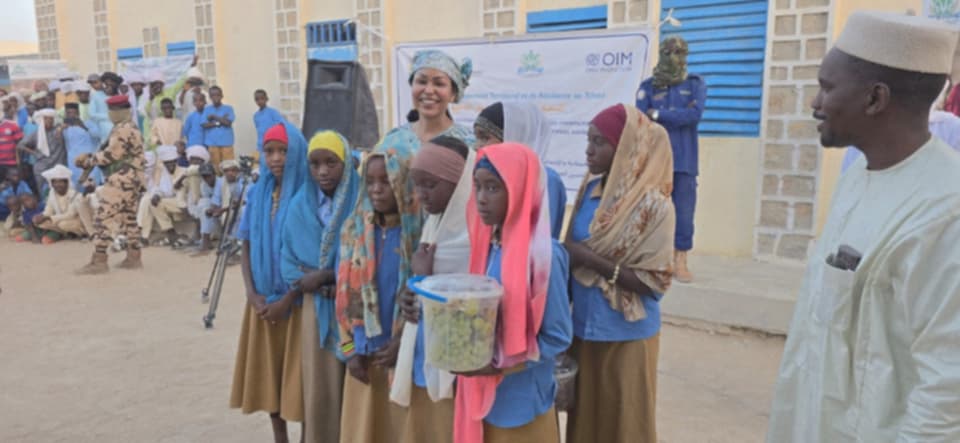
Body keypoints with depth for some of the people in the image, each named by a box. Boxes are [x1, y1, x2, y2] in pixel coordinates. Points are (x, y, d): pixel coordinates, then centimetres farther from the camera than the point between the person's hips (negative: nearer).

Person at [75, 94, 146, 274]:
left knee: (103, 217, -7)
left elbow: (109, 155, -17)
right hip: (130, 178, 11)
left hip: (121, 179, -11)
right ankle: (134, 258, 19)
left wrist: (88, 161, -3)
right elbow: (113, 153, 17)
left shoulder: (123, 129, -16)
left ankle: (99, 261, -6)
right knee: (129, 218, 14)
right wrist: (90, 159, 6)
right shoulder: (129, 127, 17)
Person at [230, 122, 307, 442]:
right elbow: (247, 250, 8)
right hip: (263, 303, 5)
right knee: (268, 374, 13)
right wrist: (252, 294, -5)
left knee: (297, 378, 1)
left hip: (297, 302, -5)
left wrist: (285, 300, -14)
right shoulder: (257, 194, 5)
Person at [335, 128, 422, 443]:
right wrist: (351, 349, 1)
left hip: (410, 355, -4)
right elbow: (346, 293, 6)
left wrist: (405, 344, -13)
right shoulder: (356, 228, 2)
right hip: (365, 355, 4)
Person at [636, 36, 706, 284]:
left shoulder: (695, 84, 8)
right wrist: (679, 115, -11)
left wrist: (659, 114, -7)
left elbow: (695, 114, -9)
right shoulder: (648, 86, 8)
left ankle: (680, 261, 8)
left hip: (684, 160, 0)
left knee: (684, 211, 0)